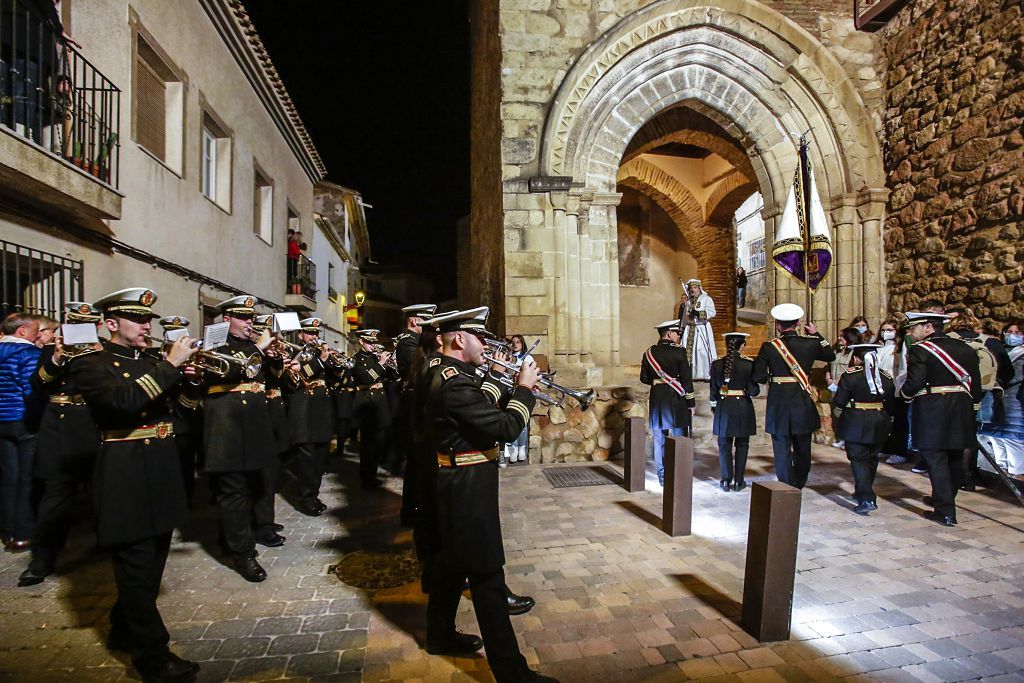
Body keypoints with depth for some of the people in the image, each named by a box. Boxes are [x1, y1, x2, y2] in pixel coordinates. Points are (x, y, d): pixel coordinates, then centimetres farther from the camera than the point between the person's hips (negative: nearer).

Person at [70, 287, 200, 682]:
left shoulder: (155, 363, 13)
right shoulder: (91, 365, -8)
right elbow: (123, 400, -27)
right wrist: (170, 365, -25)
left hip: (163, 475, 7)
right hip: (127, 480, -7)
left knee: (151, 564, 19)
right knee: (136, 568, 2)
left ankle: (124, 630, 40)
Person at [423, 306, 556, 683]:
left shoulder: (450, 377, 9)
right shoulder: (456, 384, -25)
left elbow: (488, 417, 12)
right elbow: (506, 427, -27)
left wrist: (514, 390, 3)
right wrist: (524, 389, -14)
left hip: (457, 486, 11)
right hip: (467, 491, -11)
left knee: (454, 563, 23)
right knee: (487, 577, -2)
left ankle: (441, 634, 41)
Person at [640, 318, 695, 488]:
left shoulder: (649, 353, 2)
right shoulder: (679, 352, -9)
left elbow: (644, 378, 6)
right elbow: (687, 379, -9)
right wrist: (691, 403, -2)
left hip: (657, 402, 3)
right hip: (677, 401, -3)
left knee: (660, 441, 10)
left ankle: (662, 478, 16)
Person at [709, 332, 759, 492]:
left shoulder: (716, 365, -4)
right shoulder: (749, 364, -10)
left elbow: (714, 390, 2)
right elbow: (754, 391, -10)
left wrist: (714, 407, 15)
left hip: (723, 408, 1)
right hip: (743, 408, -1)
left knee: (724, 445, 11)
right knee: (742, 445, 12)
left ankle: (726, 480, 12)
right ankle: (739, 481, 16)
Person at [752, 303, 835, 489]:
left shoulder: (768, 347, -10)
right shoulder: (810, 343, -5)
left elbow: (758, 377, -11)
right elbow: (831, 355, 15)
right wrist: (817, 334, 20)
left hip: (778, 405, -2)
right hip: (803, 404, 2)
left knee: (782, 450, 7)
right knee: (803, 449, 18)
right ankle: (799, 486, 31)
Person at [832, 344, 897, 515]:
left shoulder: (850, 376, -12)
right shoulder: (886, 377, 3)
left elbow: (839, 402, -11)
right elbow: (891, 404, 8)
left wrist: (835, 395, 9)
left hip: (856, 425, -5)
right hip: (879, 426, 5)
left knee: (858, 459, -2)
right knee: (871, 459, 18)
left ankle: (867, 499, -12)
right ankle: (862, 492, 33)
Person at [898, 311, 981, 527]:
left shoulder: (920, 350, -10)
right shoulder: (965, 348, 11)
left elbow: (914, 384, -18)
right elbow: (976, 382, 11)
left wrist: (903, 392, 2)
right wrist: (970, 403, 19)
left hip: (933, 414, -7)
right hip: (962, 413, 7)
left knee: (937, 460, -1)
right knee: (955, 459, 18)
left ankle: (946, 512, 1)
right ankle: (943, 498, 34)